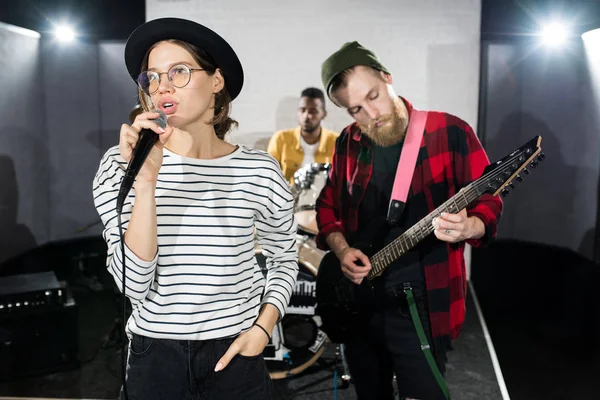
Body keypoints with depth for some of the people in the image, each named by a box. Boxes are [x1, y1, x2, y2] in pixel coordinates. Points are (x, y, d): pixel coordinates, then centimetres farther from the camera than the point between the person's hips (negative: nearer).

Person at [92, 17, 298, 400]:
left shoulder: (259, 170, -9)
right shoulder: (121, 164, -9)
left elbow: (284, 259, 6)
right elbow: (134, 286, -18)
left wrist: (262, 328, -6)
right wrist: (146, 181, -26)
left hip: (235, 354, 0)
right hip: (155, 356, 1)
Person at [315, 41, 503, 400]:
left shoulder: (450, 132, -9)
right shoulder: (349, 143, 4)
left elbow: (488, 203, -6)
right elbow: (328, 205, 13)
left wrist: (467, 227, -28)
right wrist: (341, 249, -5)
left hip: (421, 308, -4)